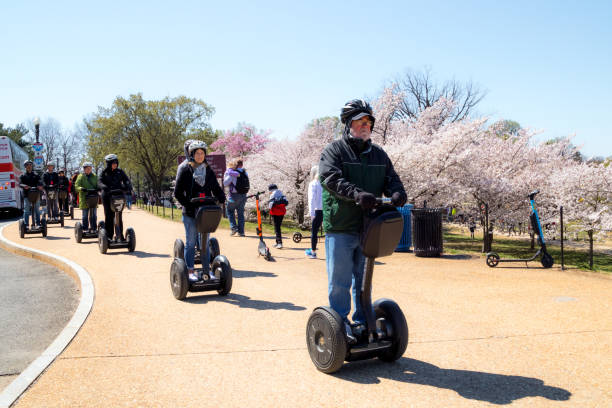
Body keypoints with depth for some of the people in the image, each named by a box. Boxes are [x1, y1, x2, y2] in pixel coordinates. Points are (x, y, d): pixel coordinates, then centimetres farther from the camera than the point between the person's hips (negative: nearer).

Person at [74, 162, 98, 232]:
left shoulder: (94, 176, 13)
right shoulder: (81, 176, 3)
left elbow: (97, 185, 14)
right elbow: (76, 186, -5)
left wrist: (98, 188, -9)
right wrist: (81, 188, -26)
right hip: (84, 199, -3)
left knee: (94, 215, 6)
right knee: (85, 215, 1)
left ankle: (94, 228, 14)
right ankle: (85, 229, 7)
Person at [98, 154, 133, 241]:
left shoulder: (120, 172, 9)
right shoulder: (104, 173, 4)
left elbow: (126, 180, 1)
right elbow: (99, 182, -8)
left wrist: (128, 186, -22)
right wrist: (104, 187, -31)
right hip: (107, 197, -1)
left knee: (119, 217, 0)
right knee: (109, 216, -1)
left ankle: (120, 236, 7)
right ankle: (108, 236, 5)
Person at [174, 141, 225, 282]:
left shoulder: (208, 171, 11)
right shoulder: (185, 170, -3)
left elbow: (216, 188, 14)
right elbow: (177, 192, -5)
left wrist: (222, 199, -6)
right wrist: (188, 205, -15)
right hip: (190, 212, -4)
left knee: (205, 242, 11)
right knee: (191, 242, 2)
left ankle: (207, 269, 20)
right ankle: (190, 270, 10)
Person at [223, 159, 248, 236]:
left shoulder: (232, 173, -11)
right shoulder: (245, 173, 4)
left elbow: (225, 183, -6)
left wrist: (227, 172, 3)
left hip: (235, 195, -5)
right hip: (243, 195, 5)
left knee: (229, 210, 13)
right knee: (241, 213, 12)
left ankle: (234, 227, 1)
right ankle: (241, 231, 10)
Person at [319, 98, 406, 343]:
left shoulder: (378, 154, 16)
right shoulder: (334, 150, -2)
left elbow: (391, 178, 10)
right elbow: (330, 178, -18)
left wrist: (396, 192, -14)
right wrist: (357, 194, -33)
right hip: (341, 228, -5)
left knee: (364, 279, 15)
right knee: (340, 281, 0)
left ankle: (362, 323, 27)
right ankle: (340, 325, 12)